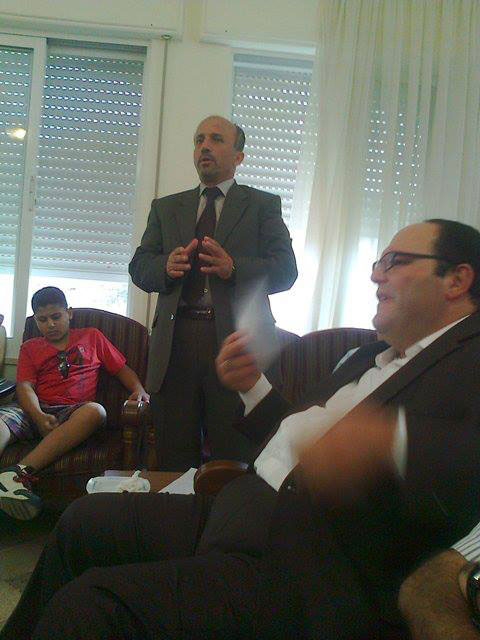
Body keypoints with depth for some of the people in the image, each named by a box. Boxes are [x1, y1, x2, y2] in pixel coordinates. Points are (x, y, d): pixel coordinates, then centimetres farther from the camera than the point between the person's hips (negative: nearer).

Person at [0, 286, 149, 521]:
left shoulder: (91, 337, 24)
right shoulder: (30, 348, 24)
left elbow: (122, 369, 24)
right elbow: (25, 386, 9)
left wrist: (139, 389, 0)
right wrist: (38, 416, -13)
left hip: (72, 412, -1)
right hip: (34, 411, 1)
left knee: (96, 411, -37)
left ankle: (22, 470, -46)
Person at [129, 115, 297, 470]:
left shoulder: (264, 205, 10)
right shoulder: (166, 207, 19)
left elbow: (285, 270, -1)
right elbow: (139, 267, 11)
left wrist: (233, 267, -19)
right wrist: (167, 266, -12)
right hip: (175, 343, 3)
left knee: (233, 464, 4)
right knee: (173, 461, 9)